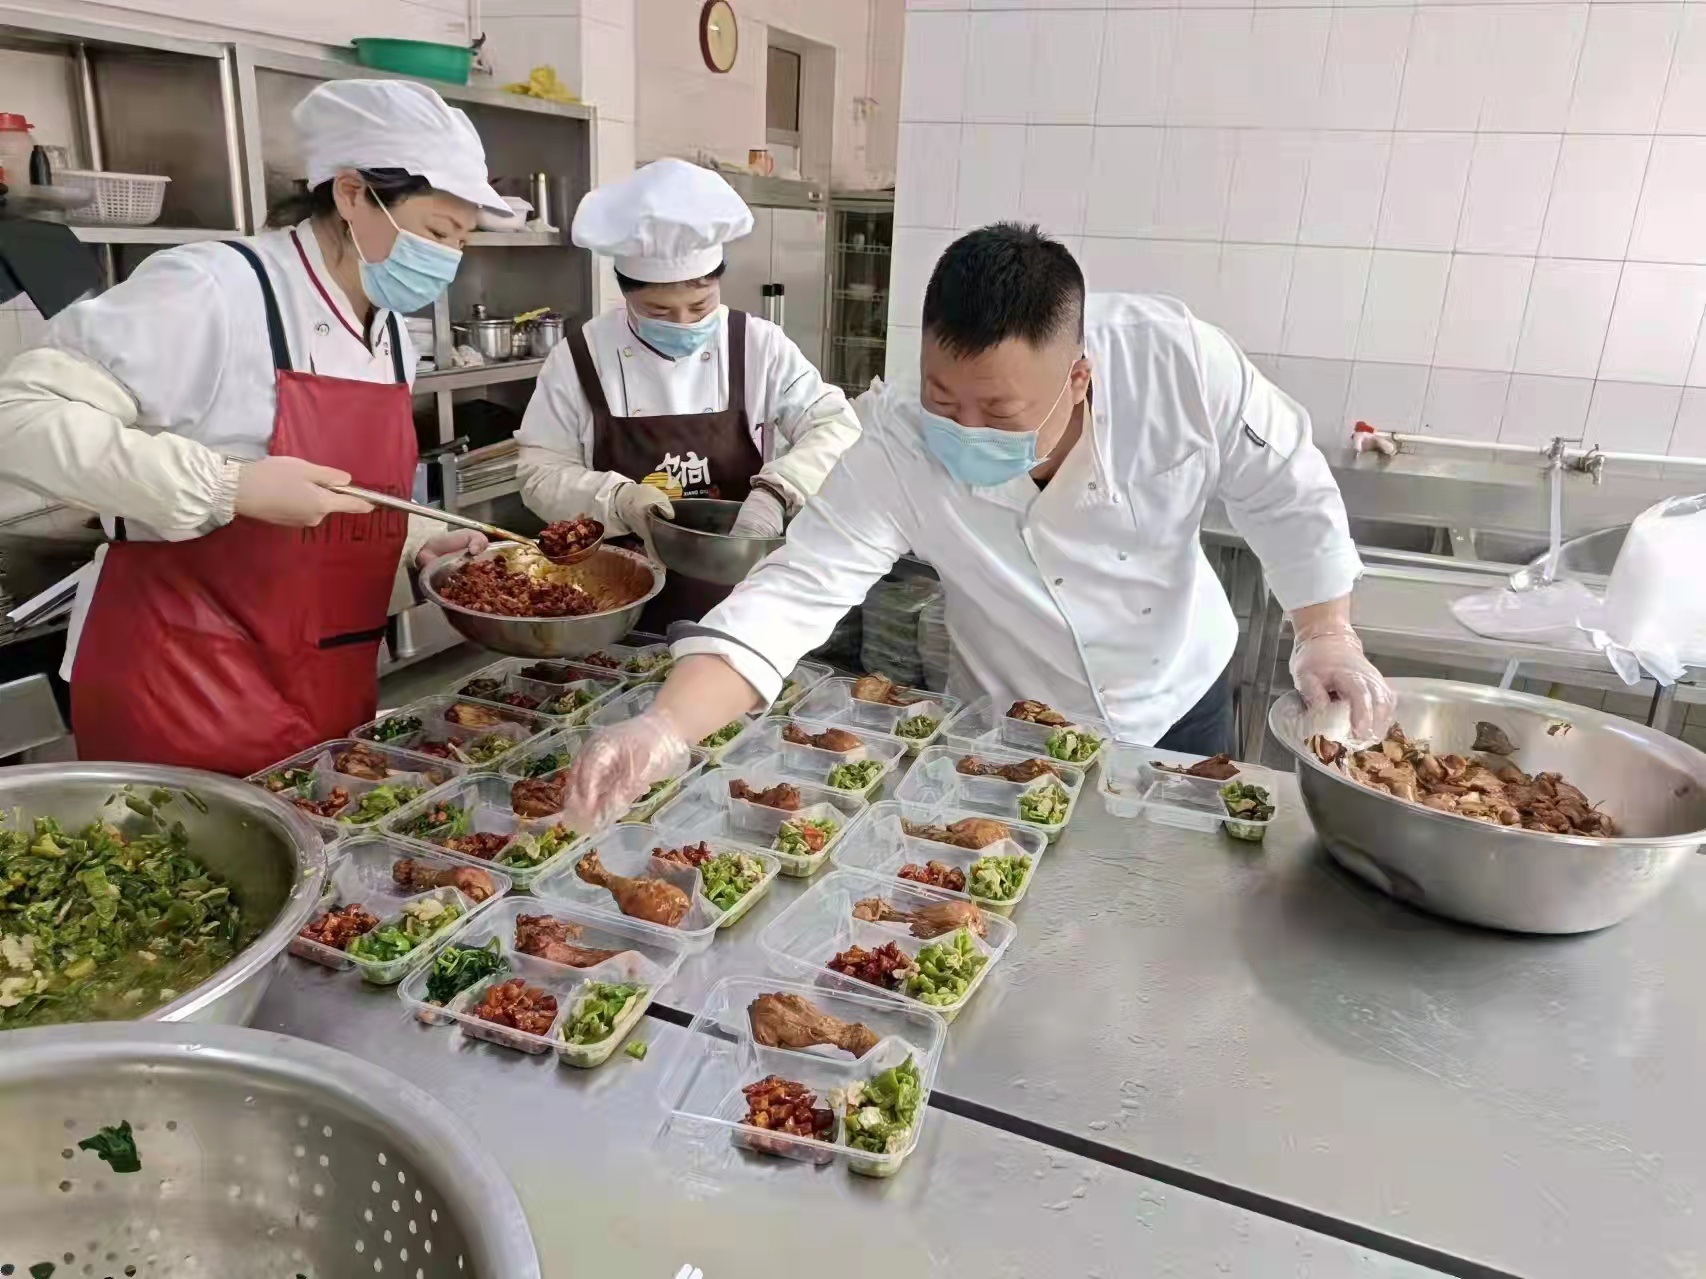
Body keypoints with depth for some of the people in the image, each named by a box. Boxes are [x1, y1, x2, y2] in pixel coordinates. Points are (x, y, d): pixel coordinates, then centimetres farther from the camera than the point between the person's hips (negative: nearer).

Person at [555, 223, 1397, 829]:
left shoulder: (1177, 362, -28)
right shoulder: (899, 451, -32)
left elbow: (1287, 491, -13)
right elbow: (794, 592, -38)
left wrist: (1328, 634, -17)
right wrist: (669, 728, -51)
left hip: (1182, 701, 2)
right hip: (1018, 738, -2)